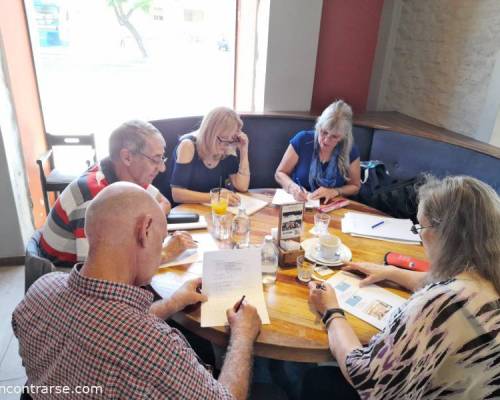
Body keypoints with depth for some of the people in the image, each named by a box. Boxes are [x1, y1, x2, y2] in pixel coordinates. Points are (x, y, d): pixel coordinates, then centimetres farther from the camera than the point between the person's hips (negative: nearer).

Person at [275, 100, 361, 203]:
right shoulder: (302, 140, -9)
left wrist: (334, 192, -11)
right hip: (297, 203, 0)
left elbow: (355, 186, 7)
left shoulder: (351, 151, -6)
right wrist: (292, 187, -21)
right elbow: (280, 173, -2)